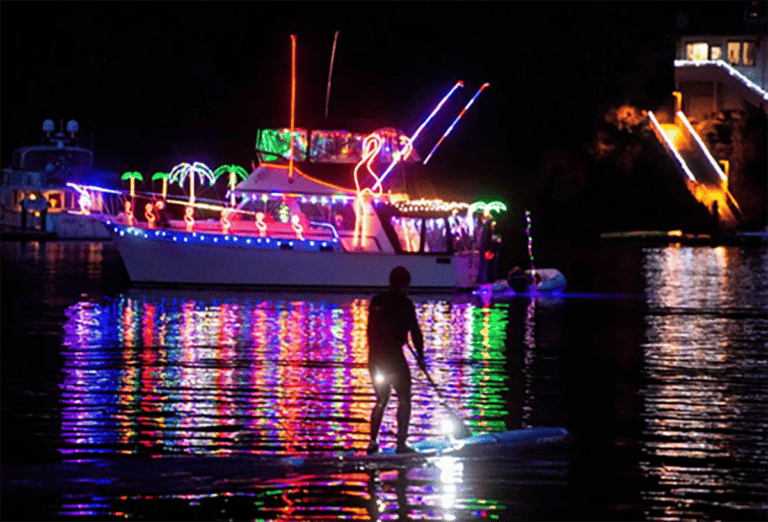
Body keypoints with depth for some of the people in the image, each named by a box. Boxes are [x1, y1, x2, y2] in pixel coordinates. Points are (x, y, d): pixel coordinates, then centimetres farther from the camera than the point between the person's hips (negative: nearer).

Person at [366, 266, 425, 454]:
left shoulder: (376, 301, 10)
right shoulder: (404, 303, -7)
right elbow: (415, 331, -5)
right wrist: (420, 356, 5)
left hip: (374, 356, 6)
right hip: (393, 355, -6)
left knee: (381, 400, 18)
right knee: (404, 399, 4)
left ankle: (373, 441, 10)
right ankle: (401, 443, -5)